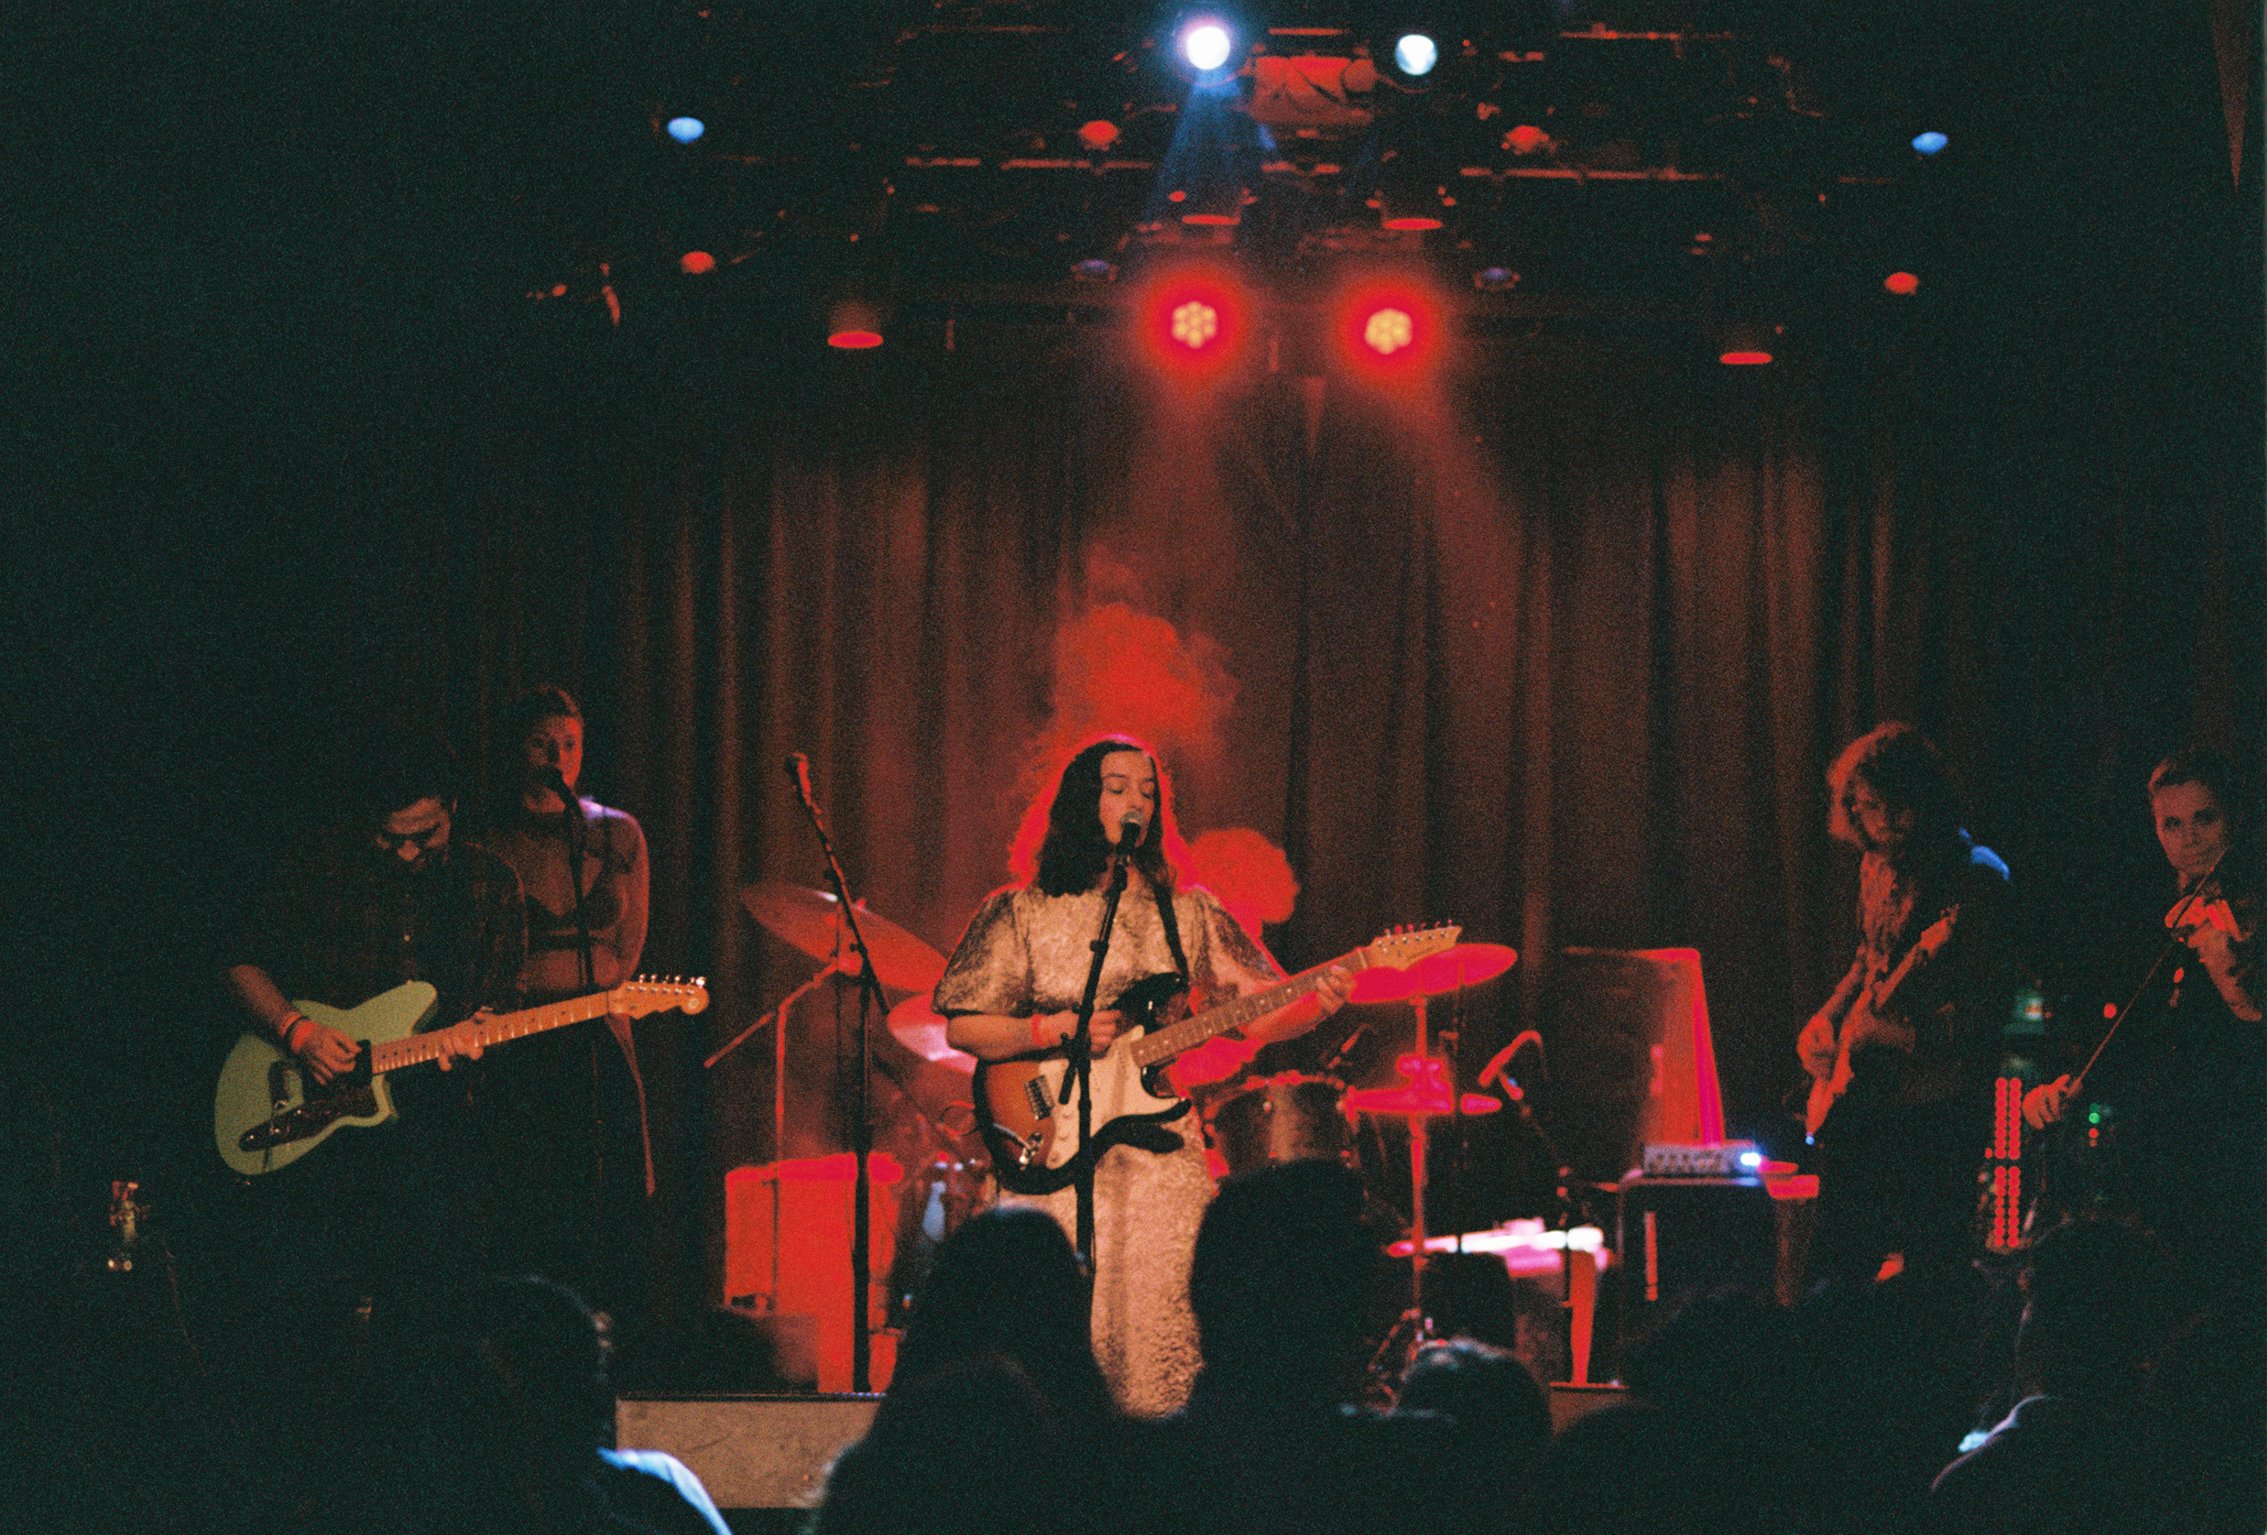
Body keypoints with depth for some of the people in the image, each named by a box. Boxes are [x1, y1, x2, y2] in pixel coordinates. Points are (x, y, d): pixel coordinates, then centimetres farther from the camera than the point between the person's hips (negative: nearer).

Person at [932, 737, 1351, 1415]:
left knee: (1157, 1328, -7)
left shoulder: (1188, 912, 13)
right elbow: (961, 1027, 4)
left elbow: (1256, 1013, 7)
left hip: (1161, 1157, 2)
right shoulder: (1023, 912, 7)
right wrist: (1053, 1032, -10)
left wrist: (1316, 1004, -14)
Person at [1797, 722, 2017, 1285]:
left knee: (1928, 1259, -7)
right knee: (1836, 1257, 11)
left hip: (1935, 1105, -8)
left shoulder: (1974, 877, -13)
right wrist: (1827, 1021, 13)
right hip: (1859, 1089, 8)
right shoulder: (1879, 866, 12)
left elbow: (1987, 1005, -17)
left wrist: (1906, 1033, -26)